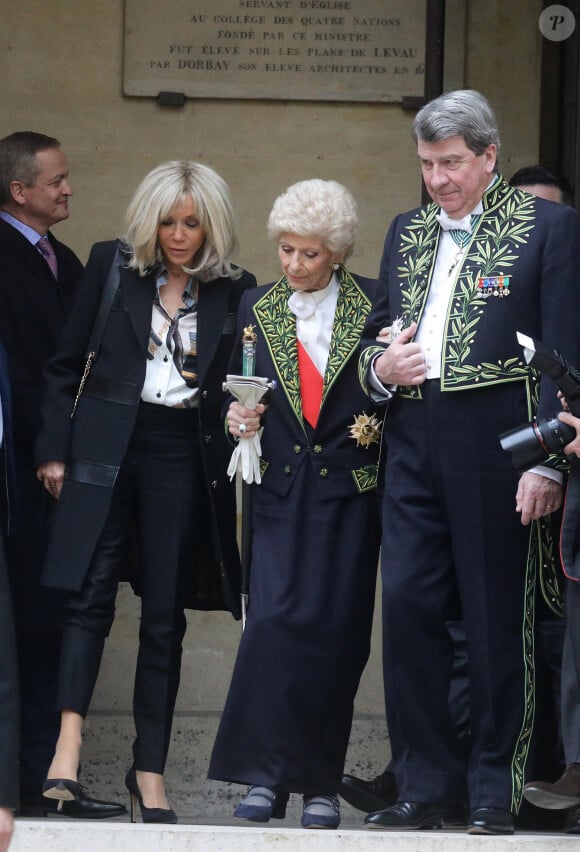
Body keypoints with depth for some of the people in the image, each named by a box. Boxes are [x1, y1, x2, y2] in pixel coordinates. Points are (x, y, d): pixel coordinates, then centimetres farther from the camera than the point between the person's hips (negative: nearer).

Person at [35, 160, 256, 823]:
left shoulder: (234, 290, 7)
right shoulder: (112, 265, 5)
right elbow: (67, 362, 7)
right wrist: (54, 448, 2)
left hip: (186, 457, 1)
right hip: (107, 446, -1)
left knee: (165, 613, 2)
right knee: (91, 591, -13)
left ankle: (149, 769, 7)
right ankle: (67, 750, -20)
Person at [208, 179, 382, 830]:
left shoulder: (373, 306, 2)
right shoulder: (256, 307, 11)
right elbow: (239, 389, 18)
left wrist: (378, 421, -8)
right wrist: (237, 417, -2)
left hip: (348, 489, -1)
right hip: (280, 491, 2)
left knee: (336, 633, -2)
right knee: (273, 622, -13)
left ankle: (321, 784, 7)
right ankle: (265, 776, -11)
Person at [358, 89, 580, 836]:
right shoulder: (407, 232, 17)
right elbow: (376, 332, 26)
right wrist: (380, 368, 1)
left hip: (496, 444, -5)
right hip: (414, 444, 5)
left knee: (497, 618, -1)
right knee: (407, 605, 1)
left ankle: (493, 794, 7)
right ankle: (427, 786, 9)